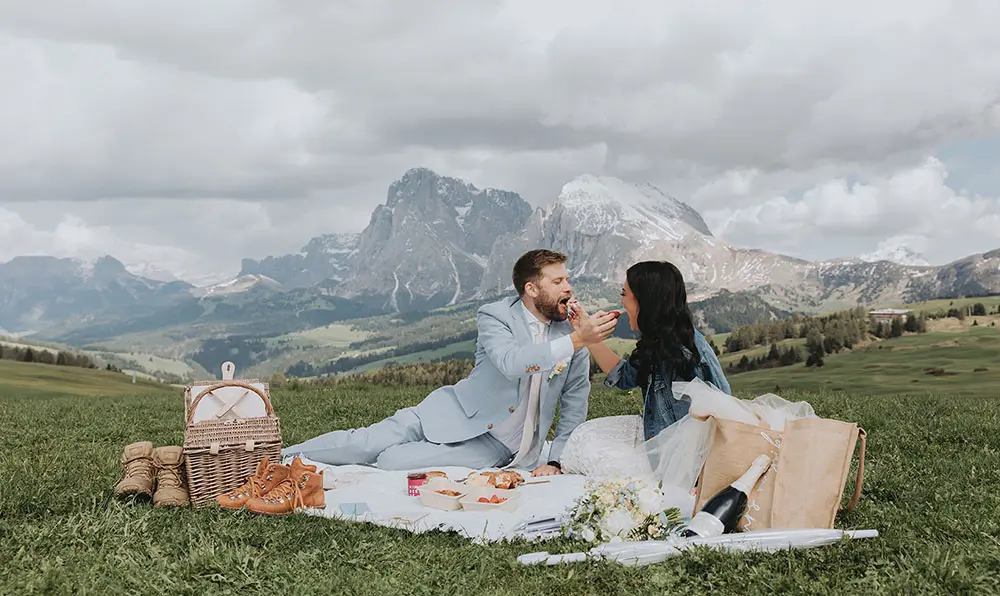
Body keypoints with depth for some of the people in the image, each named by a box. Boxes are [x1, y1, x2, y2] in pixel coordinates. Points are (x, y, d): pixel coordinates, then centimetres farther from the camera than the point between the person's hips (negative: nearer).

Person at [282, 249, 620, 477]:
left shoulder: (571, 332, 0)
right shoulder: (494, 316, -9)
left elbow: (575, 405, 9)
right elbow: (511, 363, -31)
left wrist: (554, 461, -2)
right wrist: (576, 340, -35)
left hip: (497, 446, 0)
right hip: (451, 415, 0)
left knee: (393, 462, -20)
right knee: (364, 443, -13)